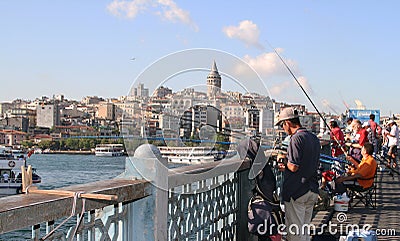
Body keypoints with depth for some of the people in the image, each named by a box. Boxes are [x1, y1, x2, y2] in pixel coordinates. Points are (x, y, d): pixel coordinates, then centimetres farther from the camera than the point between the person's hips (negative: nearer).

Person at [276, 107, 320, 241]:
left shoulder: (296, 138, -16)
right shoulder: (314, 138, 11)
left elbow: (294, 167, -21)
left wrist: (284, 165, 0)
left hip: (296, 192, -8)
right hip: (312, 190, 9)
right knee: (305, 229, 17)